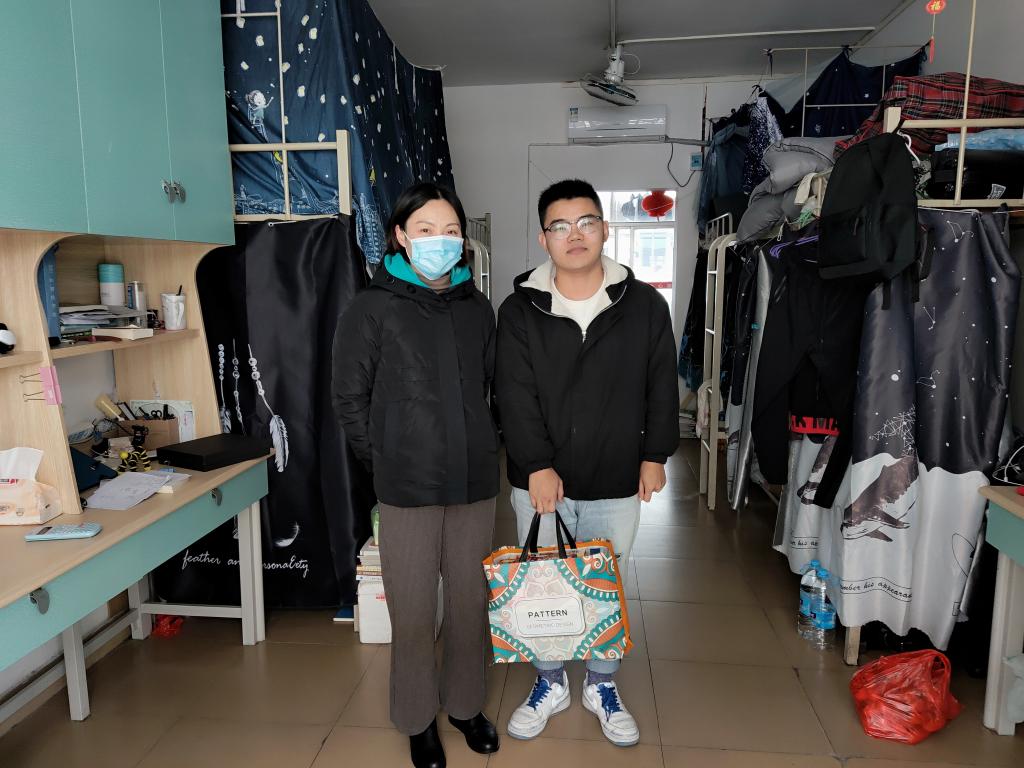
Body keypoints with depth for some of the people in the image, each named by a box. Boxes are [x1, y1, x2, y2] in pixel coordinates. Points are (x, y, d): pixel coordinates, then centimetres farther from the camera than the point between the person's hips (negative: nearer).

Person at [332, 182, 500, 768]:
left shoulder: (477, 307, 7)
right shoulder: (374, 309, -4)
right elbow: (350, 397, -2)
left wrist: (489, 446, 7)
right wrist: (387, 459, -2)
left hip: (476, 481, 4)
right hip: (408, 487, -3)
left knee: (471, 601, 15)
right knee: (414, 610, 8)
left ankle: (465, 703, 37)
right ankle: (418, 718, 31)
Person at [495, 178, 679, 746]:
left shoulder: (644, 305, -1)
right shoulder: (519, 310, -3)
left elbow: (661, 386, 5)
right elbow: (515, 395, -10)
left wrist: (655, 455, 2)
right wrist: (537, 465, -17)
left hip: (616, 481, 1)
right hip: (538, 480, 0)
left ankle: (602, 685, 38)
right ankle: (550, 684, 36)